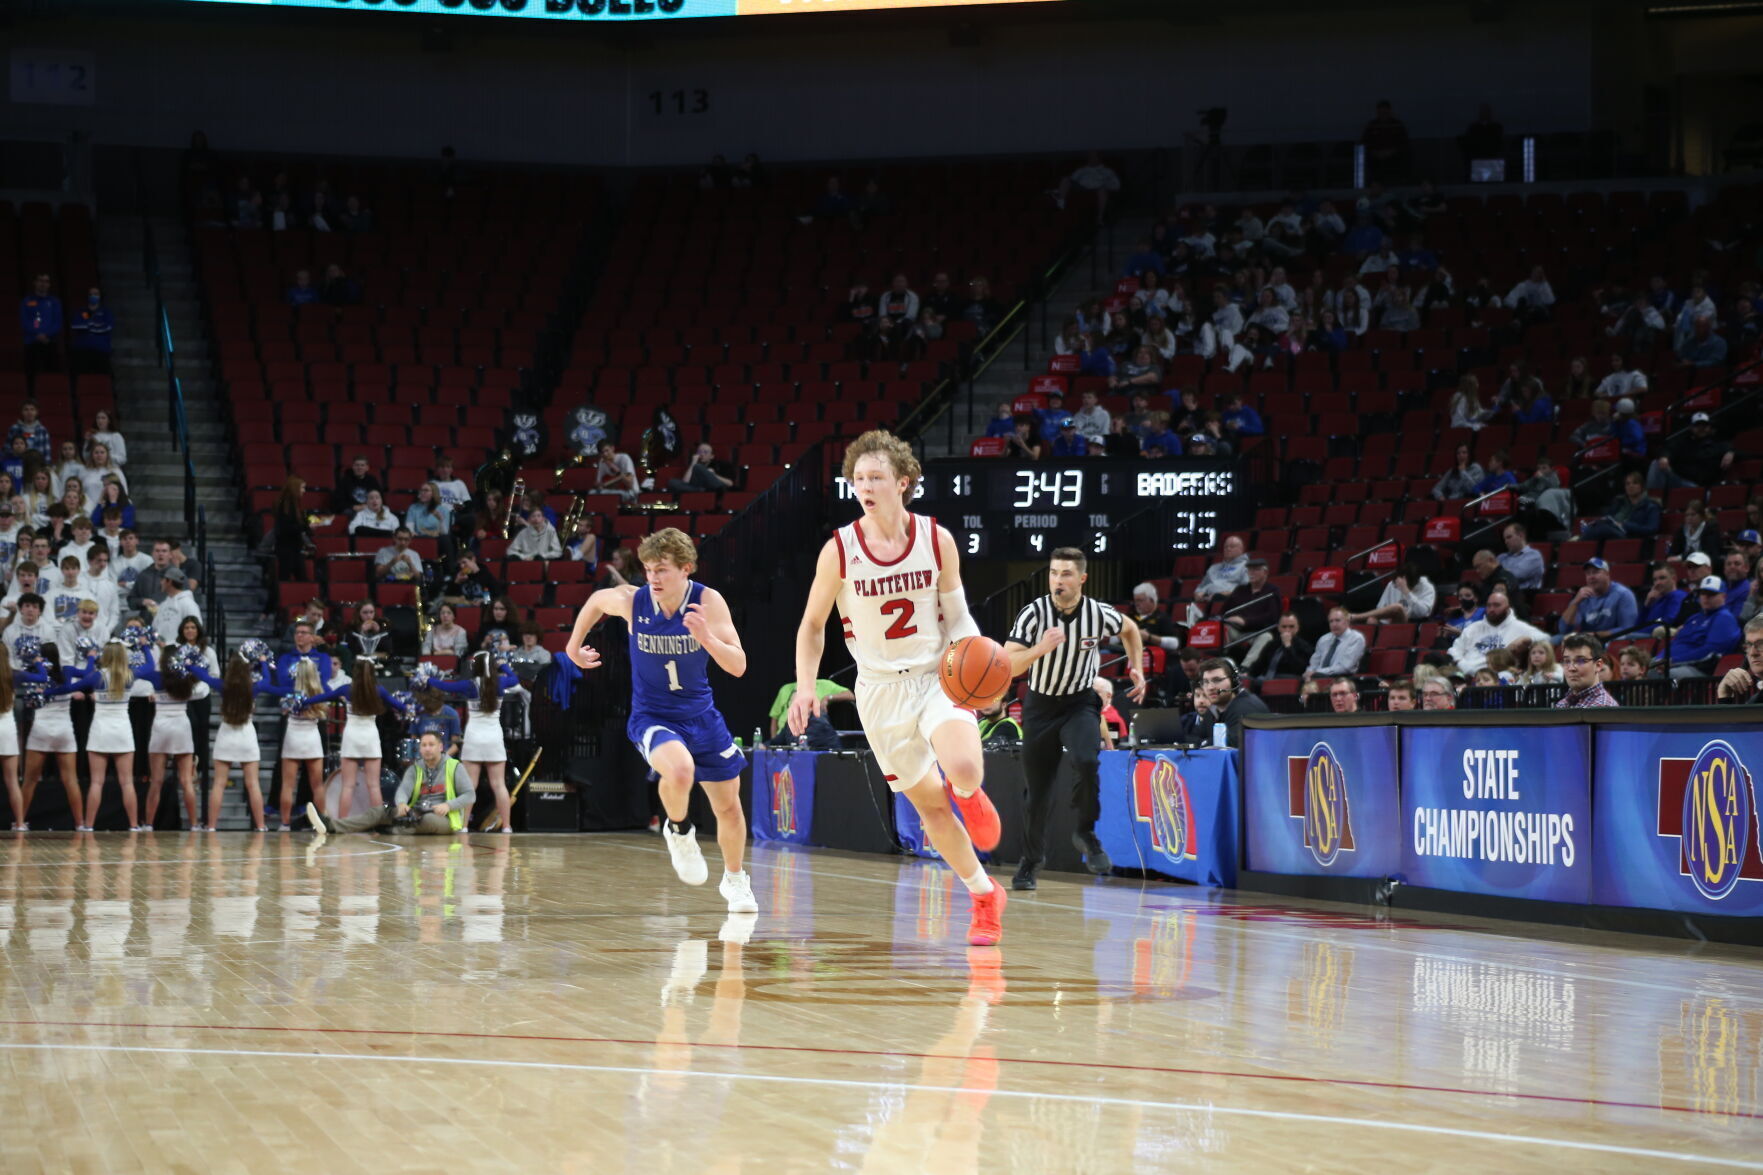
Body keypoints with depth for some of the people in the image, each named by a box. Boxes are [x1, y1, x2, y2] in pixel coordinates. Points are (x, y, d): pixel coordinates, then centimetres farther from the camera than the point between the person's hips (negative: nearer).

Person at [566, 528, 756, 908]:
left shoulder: (708, 602, -18)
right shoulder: (631, 601, -16)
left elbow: (738, 666, -21)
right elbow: (595, 600, 9)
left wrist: (707, 638, -38)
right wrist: (574, 647, 16)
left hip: (701, 715, 2)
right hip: (652, 716, -2)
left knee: (728, 804, 10)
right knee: (680, 770, -34)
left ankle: (735, 880, 37)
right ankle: (679, 832, -2)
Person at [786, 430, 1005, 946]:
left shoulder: (936, 540, -7)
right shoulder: (840, 550, -9)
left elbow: (956, 614, 4)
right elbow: (812, 625, 3)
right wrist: (805, 686, -10)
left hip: (937, 676, -1)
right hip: (882, 689, 1)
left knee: (963, 771, -28)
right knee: (930, 807, 5)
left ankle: (968, 793, 11)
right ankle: (985, 897, 24)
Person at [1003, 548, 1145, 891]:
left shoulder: (1100, 614, -13)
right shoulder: (1034, 613, -18)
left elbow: (1129, 630, 11)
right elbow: (1006, 666, -24)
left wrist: (1137, 669, 3)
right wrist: (1039, 650, -40)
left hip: (1081, 702, 0)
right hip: (1040, 704, 0)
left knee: (1085, 761, -29)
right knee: (1038, 790, 5)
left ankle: (1086, 833, -7)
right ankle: (1031, 859, 27)